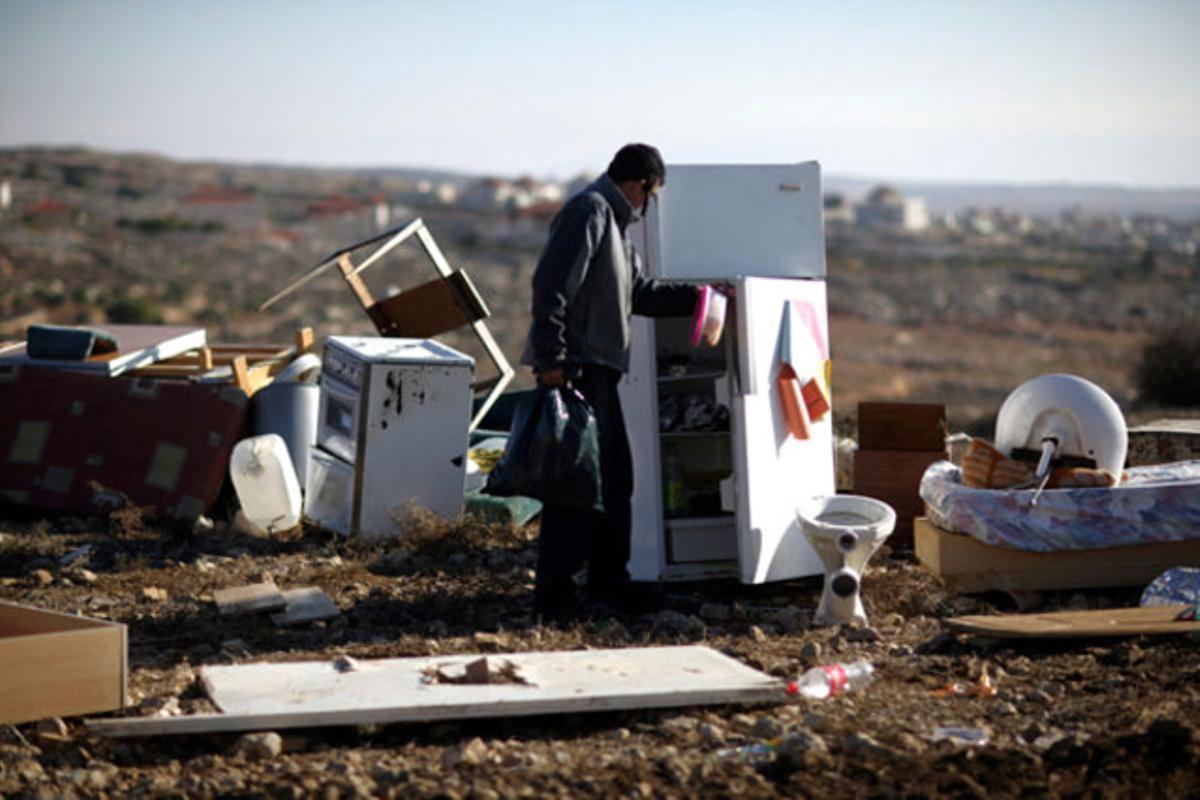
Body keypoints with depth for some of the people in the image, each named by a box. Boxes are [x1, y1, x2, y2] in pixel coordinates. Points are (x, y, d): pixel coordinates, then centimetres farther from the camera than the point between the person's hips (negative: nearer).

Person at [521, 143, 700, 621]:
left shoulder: (612, 223, 22)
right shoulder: (589, 211, -11)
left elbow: (639, 292, 32)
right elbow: (551, 285, -21)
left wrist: (692, 298, 25)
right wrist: (550, 360, -25)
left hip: (597, 369, 11)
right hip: (574, 366, -11)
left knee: (614, 476, 16)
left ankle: (608, 582, 27)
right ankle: (554, 594, -8)